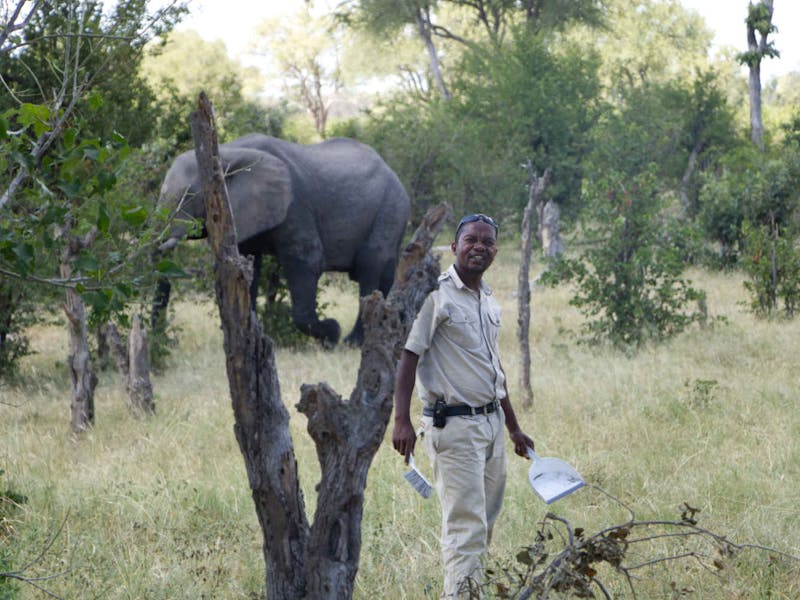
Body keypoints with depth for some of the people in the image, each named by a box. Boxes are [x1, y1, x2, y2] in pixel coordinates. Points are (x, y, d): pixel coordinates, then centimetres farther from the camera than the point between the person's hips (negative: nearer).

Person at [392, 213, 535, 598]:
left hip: (491, 422, 8)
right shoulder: (437, 295, -10)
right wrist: (402, 421, -24)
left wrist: (513, 427, 28)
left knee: (485, 523, 11)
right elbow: (408, 356, -15)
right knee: (467, 525, -12)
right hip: (453, 425, -8)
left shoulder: (489, 303, 15)